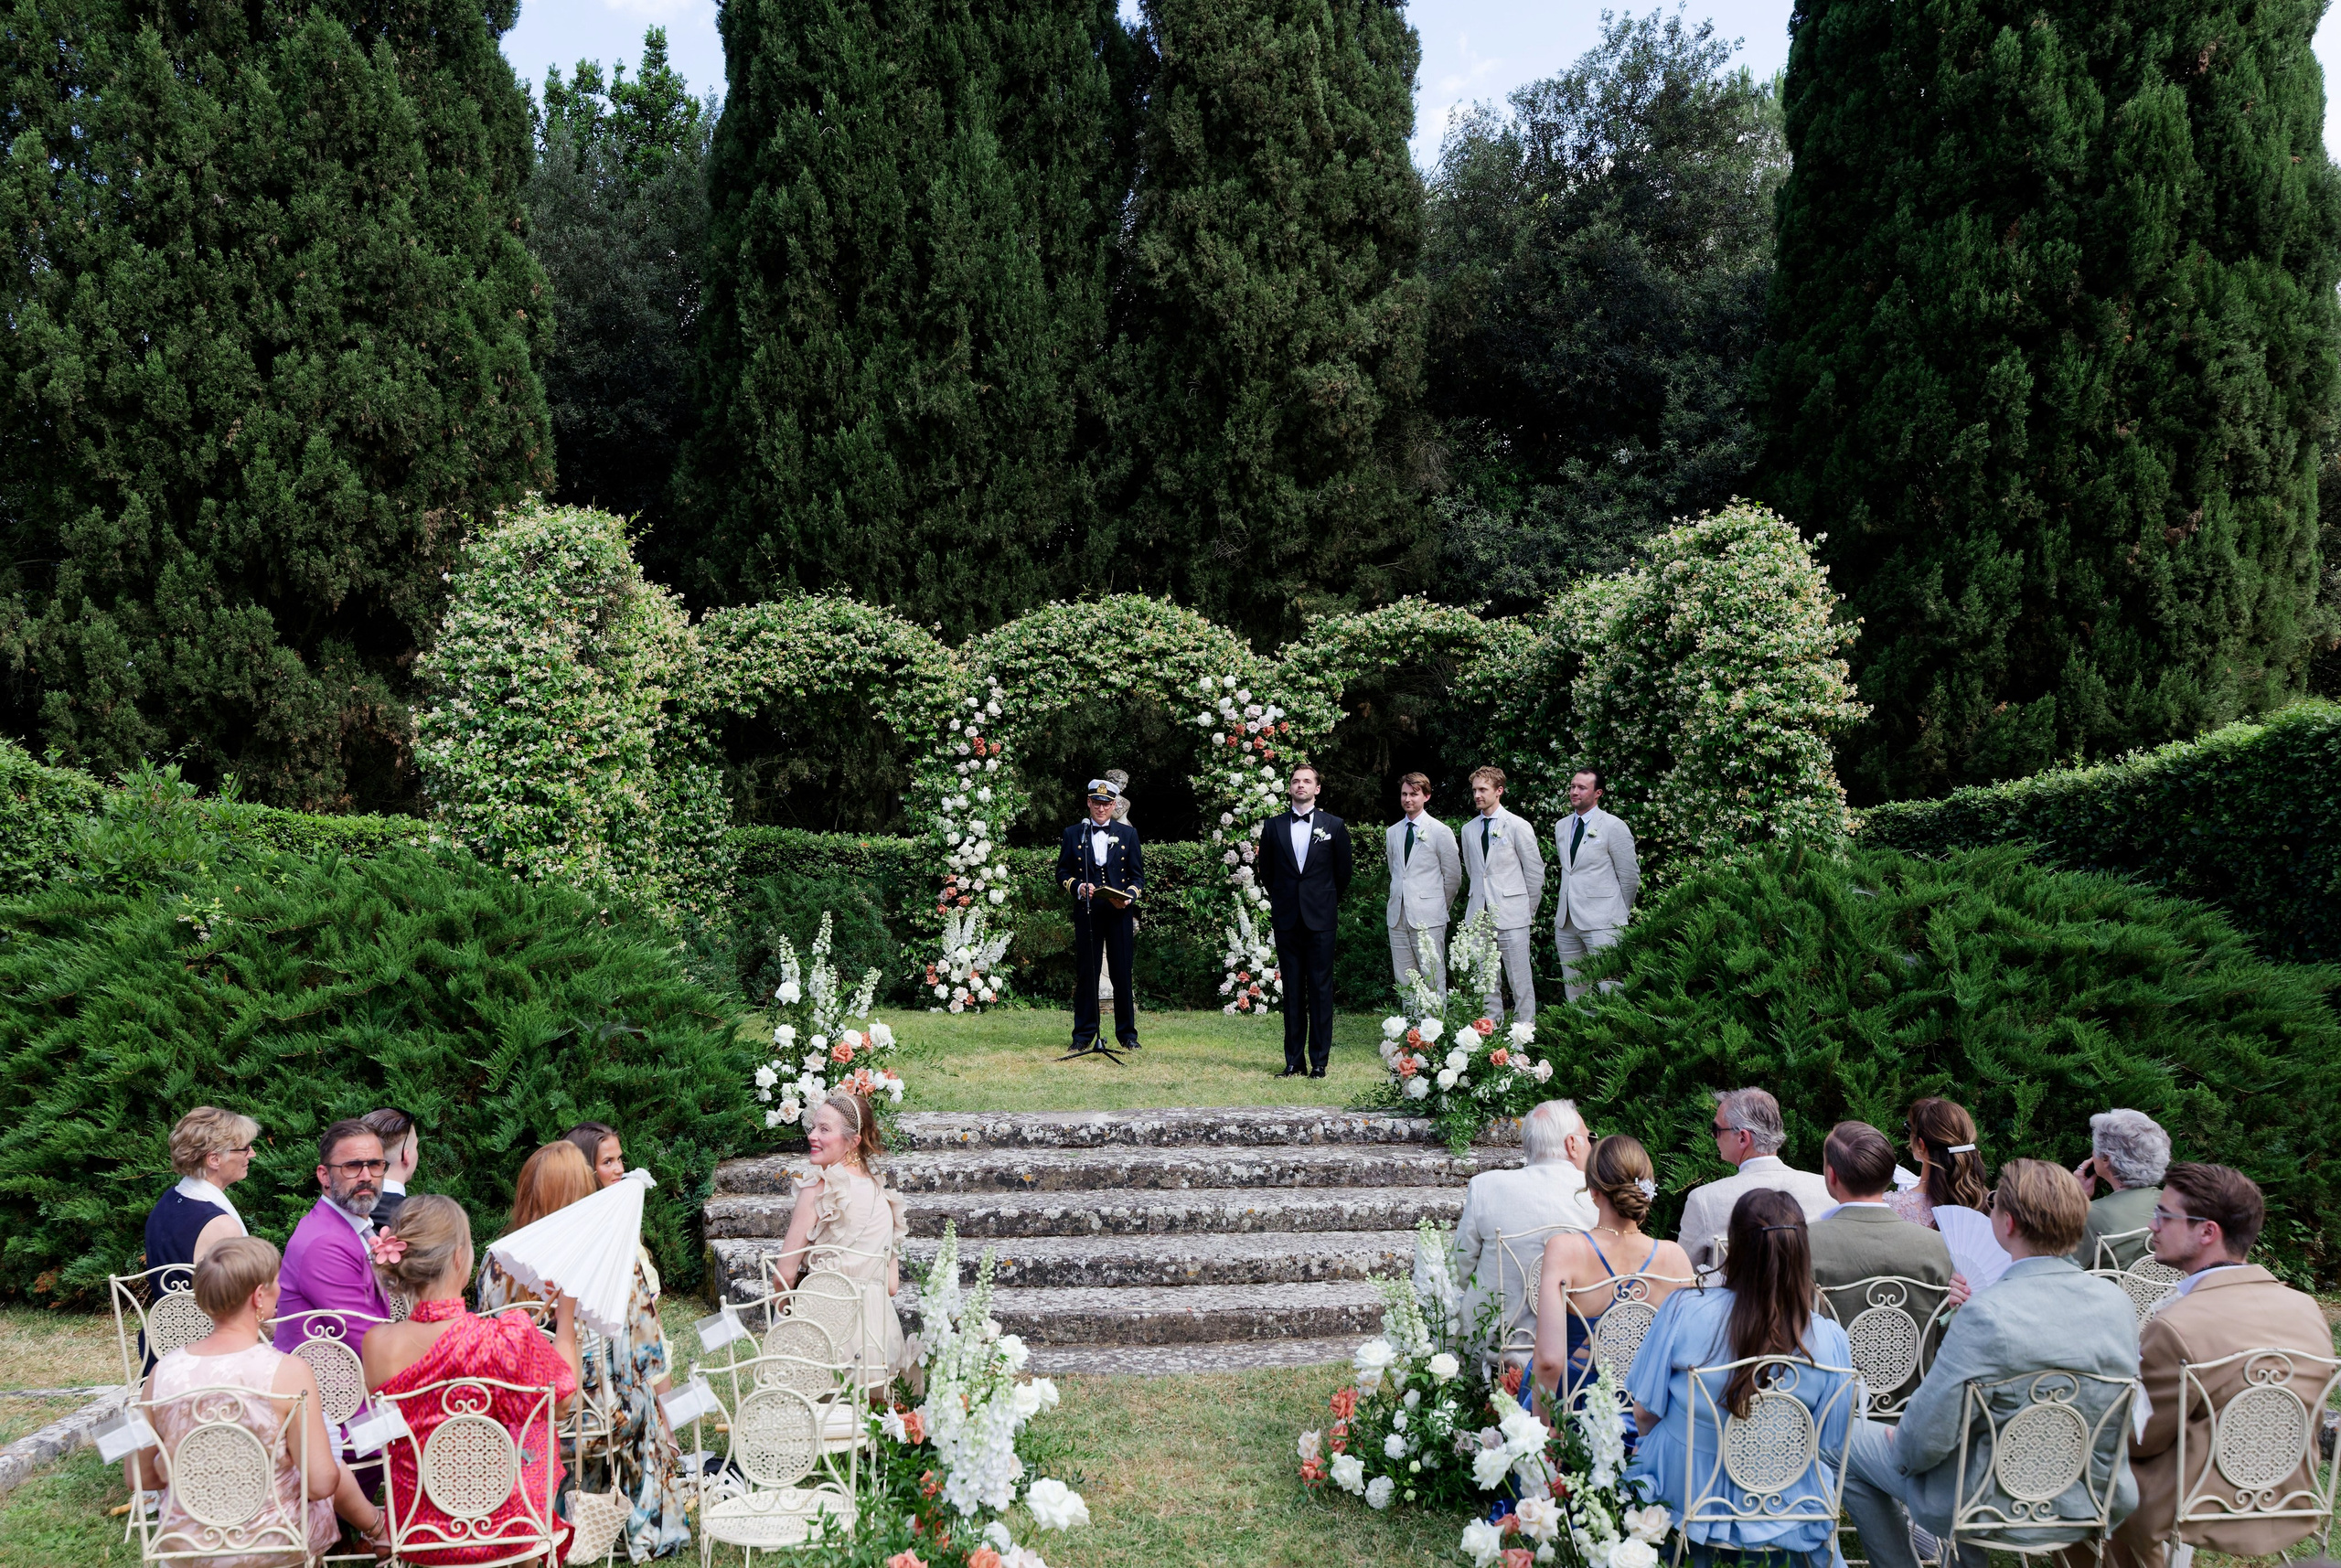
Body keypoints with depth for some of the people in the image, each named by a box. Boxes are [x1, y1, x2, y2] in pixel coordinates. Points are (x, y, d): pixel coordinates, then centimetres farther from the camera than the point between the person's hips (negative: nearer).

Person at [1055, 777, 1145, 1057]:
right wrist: (1078, 887, -11)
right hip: (1086, 913, 0)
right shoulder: (1073, 834, 10)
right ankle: (1084, 1036, 8)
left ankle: (1127, 1035, 11)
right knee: (1085, 974, 1)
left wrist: (1129, 896, -10)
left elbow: (1138, 876, 10)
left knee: (1122, 974, 2)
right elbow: (1062, 873, 9)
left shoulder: (1128, 834, 11)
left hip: (1119, 913, 0)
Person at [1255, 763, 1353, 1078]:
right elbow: (1266, 871, 16)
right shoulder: (1273, 826, 8)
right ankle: (1294, 1060, 9)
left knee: (1320, 990, -1)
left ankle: (1319, 1061, 3)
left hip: (1320, 920, -2)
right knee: (1292, 991, 4)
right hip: (1287, 919, 2)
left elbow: (1343, 871, 10)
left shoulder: (1334, 826, 4)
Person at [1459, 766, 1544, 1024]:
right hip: (1478, 913, 5)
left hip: (1511, 915, -5)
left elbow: (1535, 871, 1)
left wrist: (1529, 910, 4)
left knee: (1519, 977, -4)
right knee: (1484, 977, 6)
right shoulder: (1469, 829, 12)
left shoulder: (1518, 826, -3)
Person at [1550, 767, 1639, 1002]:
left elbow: (1630, 875, 0)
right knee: (1573, 992, 8)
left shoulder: (1614, 827, -5)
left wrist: (1620, 913, 7)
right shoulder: (1561, 826, 14)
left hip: (1601, 922, -6)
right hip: (1565, 921, 6)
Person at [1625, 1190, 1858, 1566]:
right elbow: (1829, 1442, -7)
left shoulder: (1684, 1310, -22)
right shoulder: (1830, 1342, -20)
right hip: (1784, 1506, 1)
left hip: (1683, 1495, -1)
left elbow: (1645, 1411, -11)